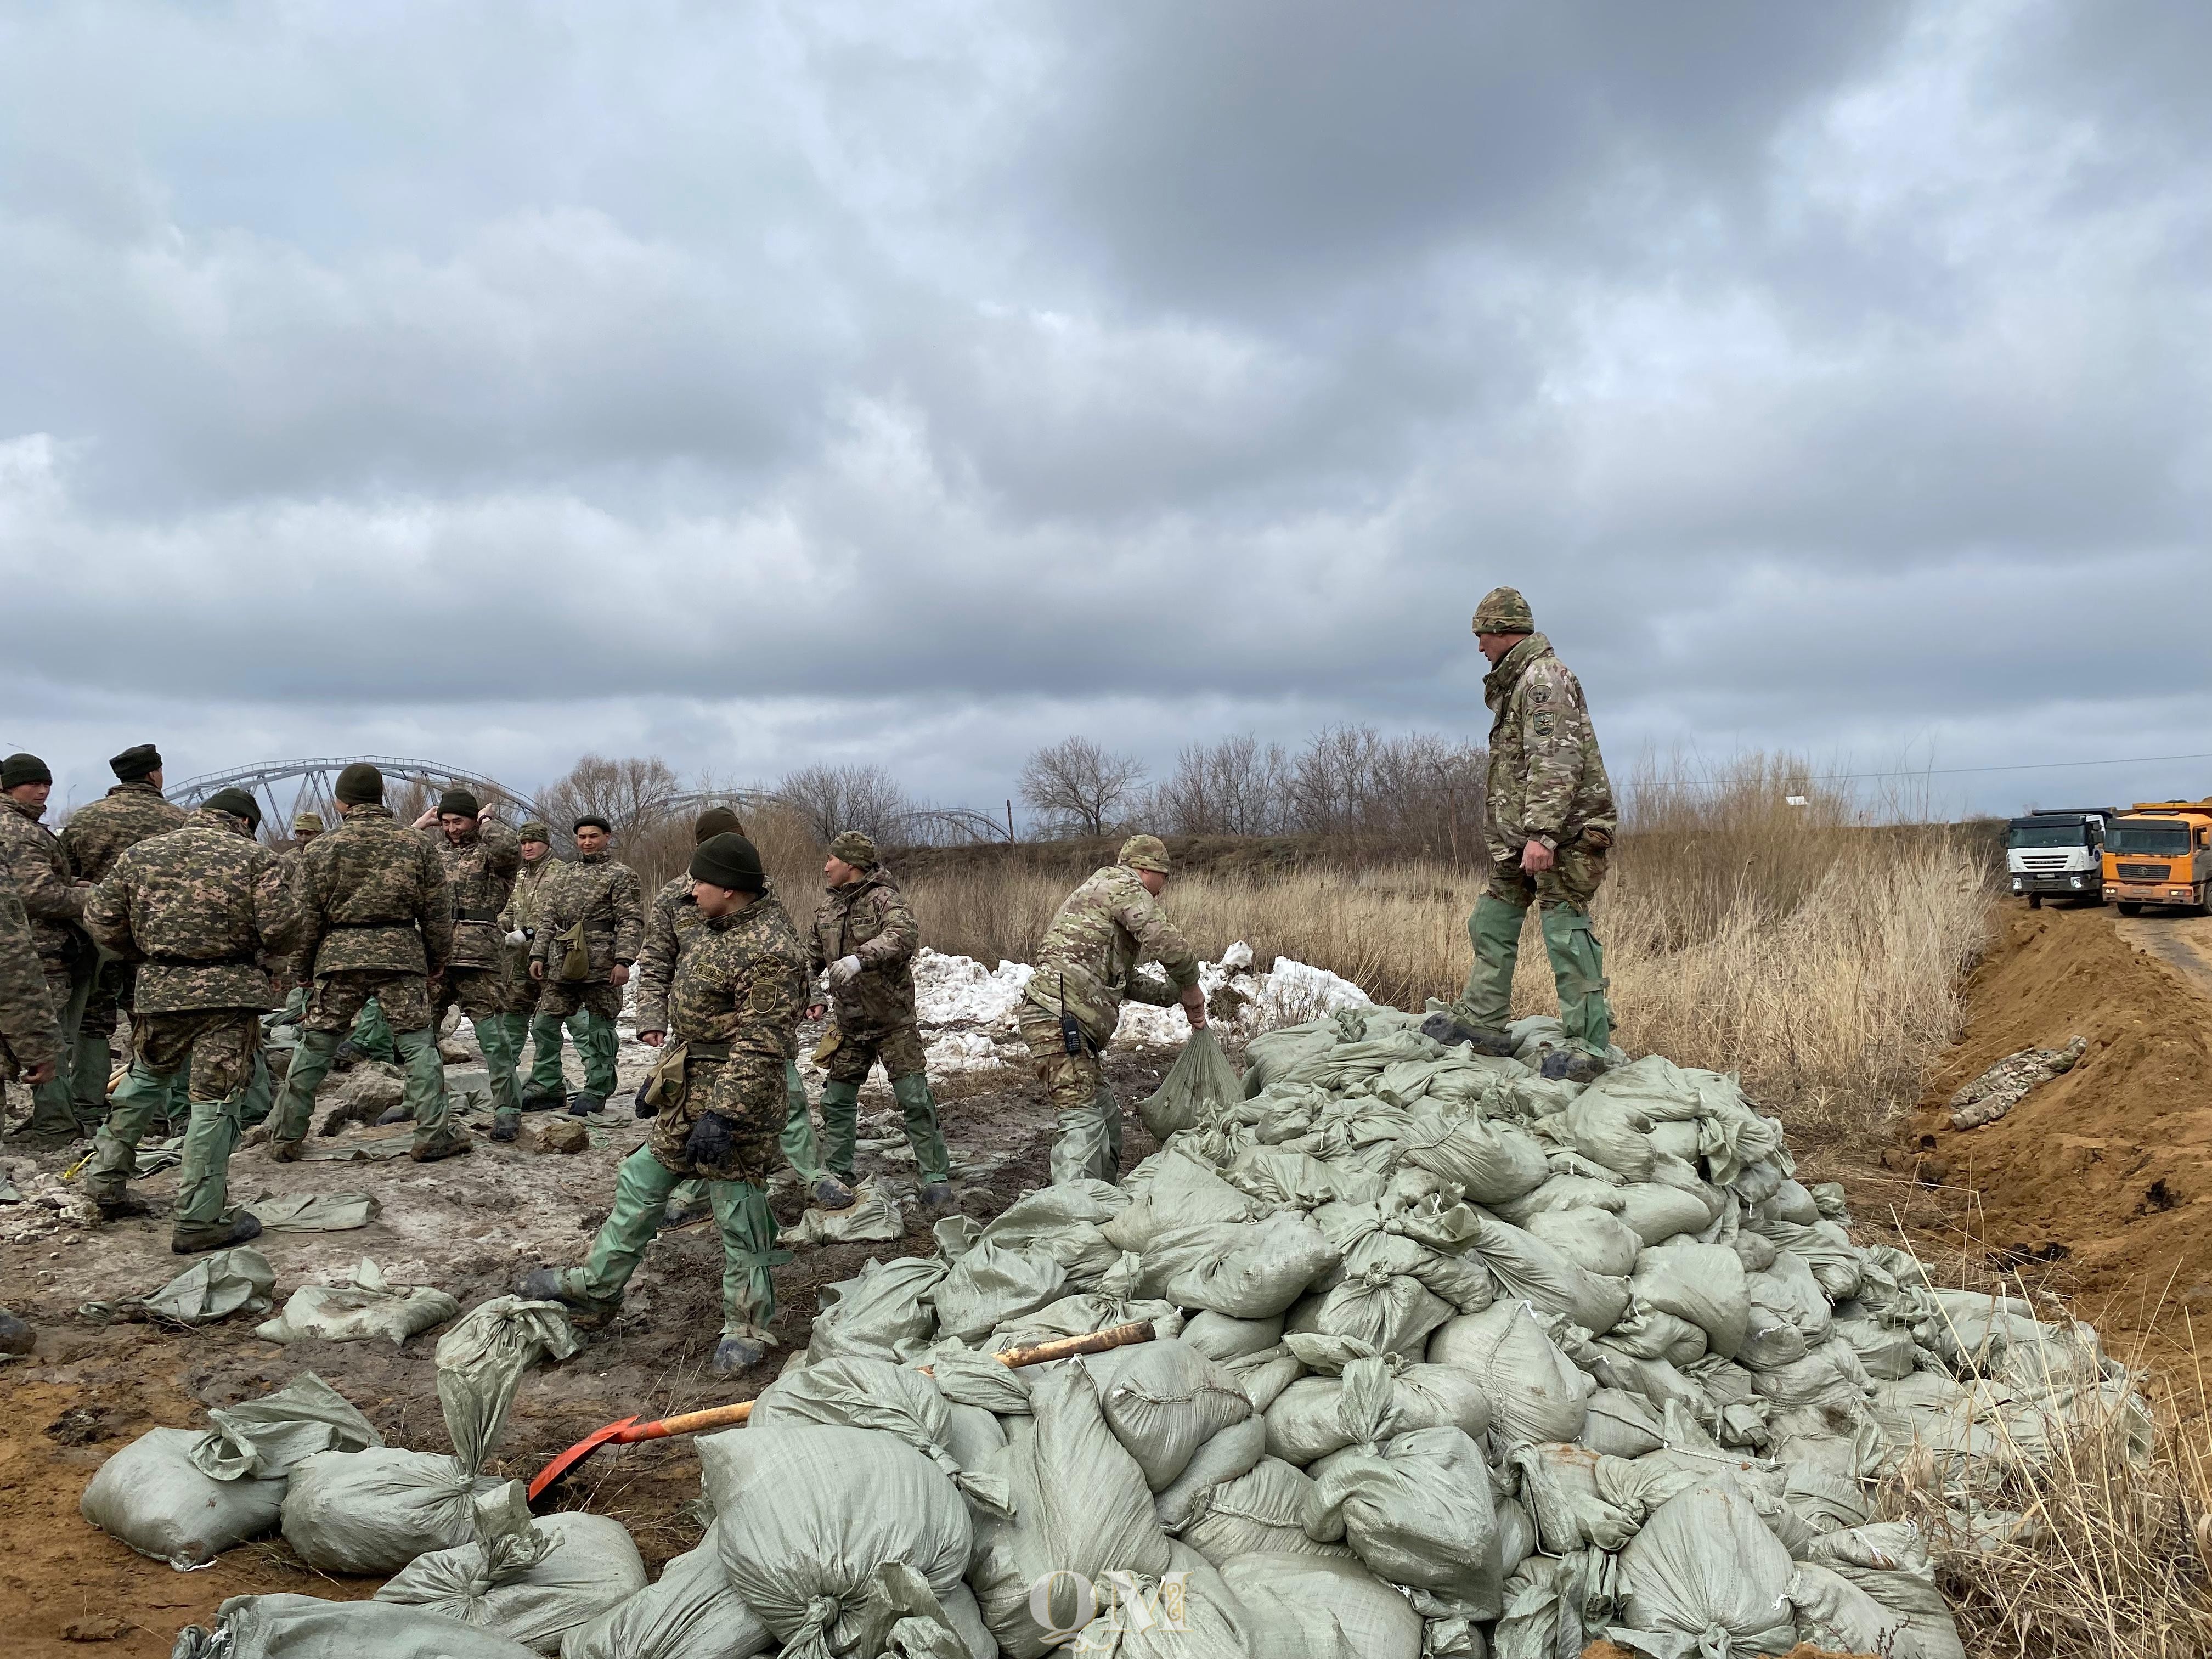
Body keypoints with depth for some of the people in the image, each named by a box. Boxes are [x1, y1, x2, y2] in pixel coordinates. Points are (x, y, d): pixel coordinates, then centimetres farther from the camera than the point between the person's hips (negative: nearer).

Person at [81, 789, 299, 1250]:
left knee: (145, 1079, 27)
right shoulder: (253, 856, -3)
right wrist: (266, 952, 10)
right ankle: (198, 1222, 3)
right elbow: (282, 927, -11)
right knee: (216, 1103, 0)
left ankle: (106, 1180, 37)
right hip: (229, 993, -4)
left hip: (159, 989, 5)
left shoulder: (142, 853, 9)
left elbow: (100, 919, 10)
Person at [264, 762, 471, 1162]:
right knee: (417, 1045, 4)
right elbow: (438, 912, 5)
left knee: (314, 1047, 11)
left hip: (339, 955, 1)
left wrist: (305, 958, 14)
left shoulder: (322, 847, 1)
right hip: (402, 953, 0)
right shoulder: (416, 845, 3)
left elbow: (305, 914, 2)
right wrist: (438, 959, 15)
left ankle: (286, 1138, 20)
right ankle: (433, 1136, 2)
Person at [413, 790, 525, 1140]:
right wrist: (420, 825, 12)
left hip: (480, 955, -6)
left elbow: (510, 848, -22)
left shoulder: (490, 849, 1)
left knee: (493, 1035, -6)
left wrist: (486, 821, -5)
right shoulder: (434, 847, 19)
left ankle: (507, 1110, -1)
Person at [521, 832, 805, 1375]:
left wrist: (723, 1116, -30)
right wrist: (662, 1078, 24)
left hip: (733, 1095, -10)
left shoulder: (769, 950, -23)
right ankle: (595, 1286, 33)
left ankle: (748, 1328, 13)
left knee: (740, 1216, 0)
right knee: (641, 1183, 18)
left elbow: (760, 1047, -27)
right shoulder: (720, 929, 11)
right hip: (686, 1091, 11)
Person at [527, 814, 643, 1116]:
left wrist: (623, 960, -18)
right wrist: (539, 955, 9)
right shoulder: (562, 875, 18)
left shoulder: (622, 876, -1)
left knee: (599, 1029, 0)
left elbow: (631, 922, -9)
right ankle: (546, 1085, 18)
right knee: (544, 1023, 7)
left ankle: (597, 1091, 9)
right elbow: (547, 919, 19)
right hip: (561, 965, 6)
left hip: (601, 965, -6)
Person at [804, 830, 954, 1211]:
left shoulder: (883, 898, -15)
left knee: (915, 1101, -6)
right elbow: (812, 958, 20)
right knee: (837, 1101, 11)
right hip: (849, 1026, 7)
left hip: (893, 1022, -6)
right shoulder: (826, 909, 8)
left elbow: (905, 935, -35)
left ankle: (937, 1179, 2)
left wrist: (860, 959, -47)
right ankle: (837, 1176, 24)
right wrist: (813, 996, 4)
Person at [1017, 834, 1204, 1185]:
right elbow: (1168, 944, -16)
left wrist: (1176, 995, 23)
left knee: (1107, 1115, 15)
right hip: (1057, 1015, -10)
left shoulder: (1098, 893, 29)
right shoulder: (1125, 886, -3)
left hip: (1071, 1022, 10)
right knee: (1084, 1120, -15)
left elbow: (1125, 981, 31)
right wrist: (1190, 986, 1)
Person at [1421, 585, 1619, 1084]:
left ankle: (1590, 1043, -8)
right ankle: (1482, 1021, 19)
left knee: (1566, 931, -11)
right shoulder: (1517, 680, 21)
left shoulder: (1543, 676, -12)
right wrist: (1515, 836, 25)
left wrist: (1542, 834, -28)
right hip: (1522, 836, 11)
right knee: (1493, 921, 13)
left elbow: (1555, 762, -23)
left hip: (1563, 832, -11)